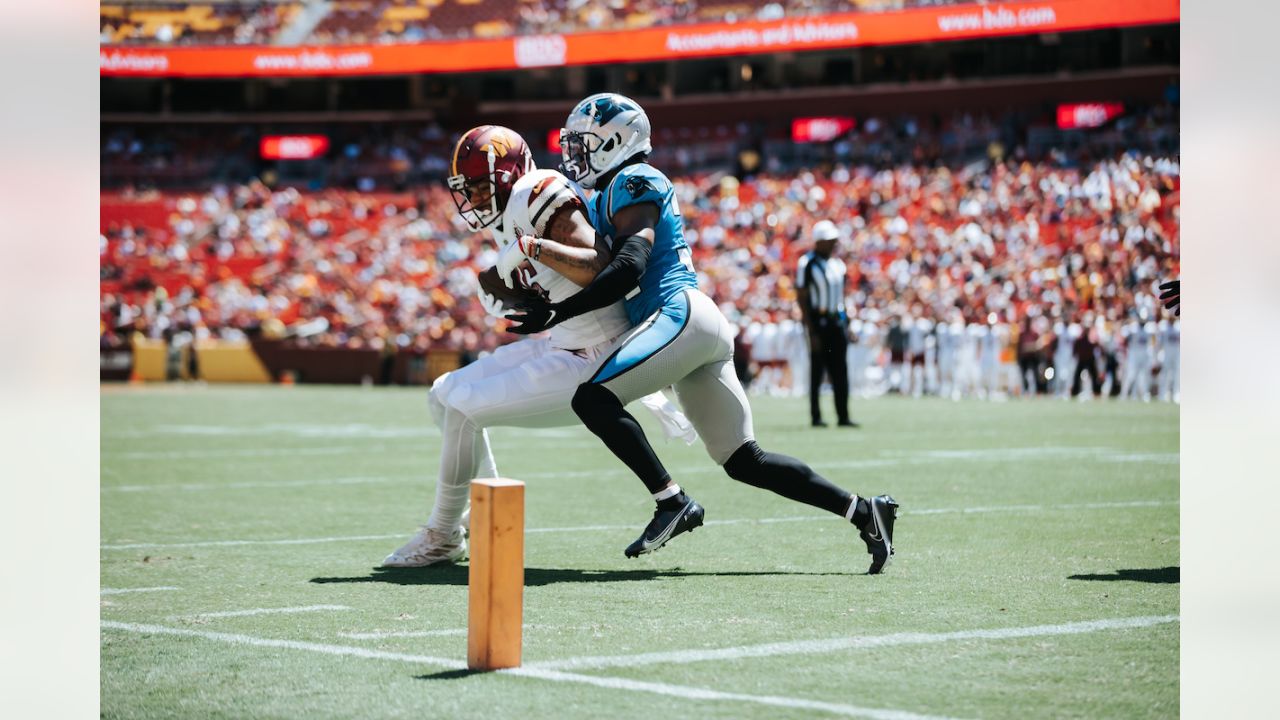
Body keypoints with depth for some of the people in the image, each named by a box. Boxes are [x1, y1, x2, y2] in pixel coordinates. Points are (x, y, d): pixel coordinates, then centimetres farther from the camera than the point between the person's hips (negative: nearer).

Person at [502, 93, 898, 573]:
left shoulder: (634, 184, -5)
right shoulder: (605, 198, 24)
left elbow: (628, 269, -18)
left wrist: (557, 313, -19)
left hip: (680, 315, -10)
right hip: (703, 328, 10)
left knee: (592, 398, -18)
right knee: (743, 461, 8)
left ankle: (673, 502, -18)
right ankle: (862, 511, 7)